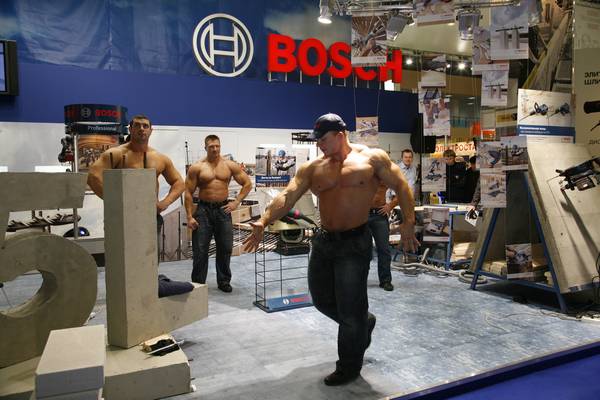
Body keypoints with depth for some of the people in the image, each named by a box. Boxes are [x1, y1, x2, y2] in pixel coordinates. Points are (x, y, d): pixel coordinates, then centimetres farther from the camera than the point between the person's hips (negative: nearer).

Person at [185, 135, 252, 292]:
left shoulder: (230, 165, 3)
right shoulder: (197, 167, -2)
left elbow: (247, 184, 8)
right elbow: (188, 193, -2)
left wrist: (236, 202, -1)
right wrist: (189, 217, -8)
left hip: (223, 209, 2)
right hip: (203, 209, -2)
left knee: (225, 248, 8)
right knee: (200, 250, 1)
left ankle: (224, 281, 24)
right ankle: (198, 283, 15)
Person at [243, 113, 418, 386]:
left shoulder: (372, 158, -6)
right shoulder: (313, 168, 2)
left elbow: (400, 186, -3)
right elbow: (288, 196, -6)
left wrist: (408, 223, -13)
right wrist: (263, 222, -19)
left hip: (355, 243, -5)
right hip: (323, 240, 5)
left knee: (350, 309, 3)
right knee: (321, 299, 17)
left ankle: (349, 367, 26)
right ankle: (363, 323, 44)